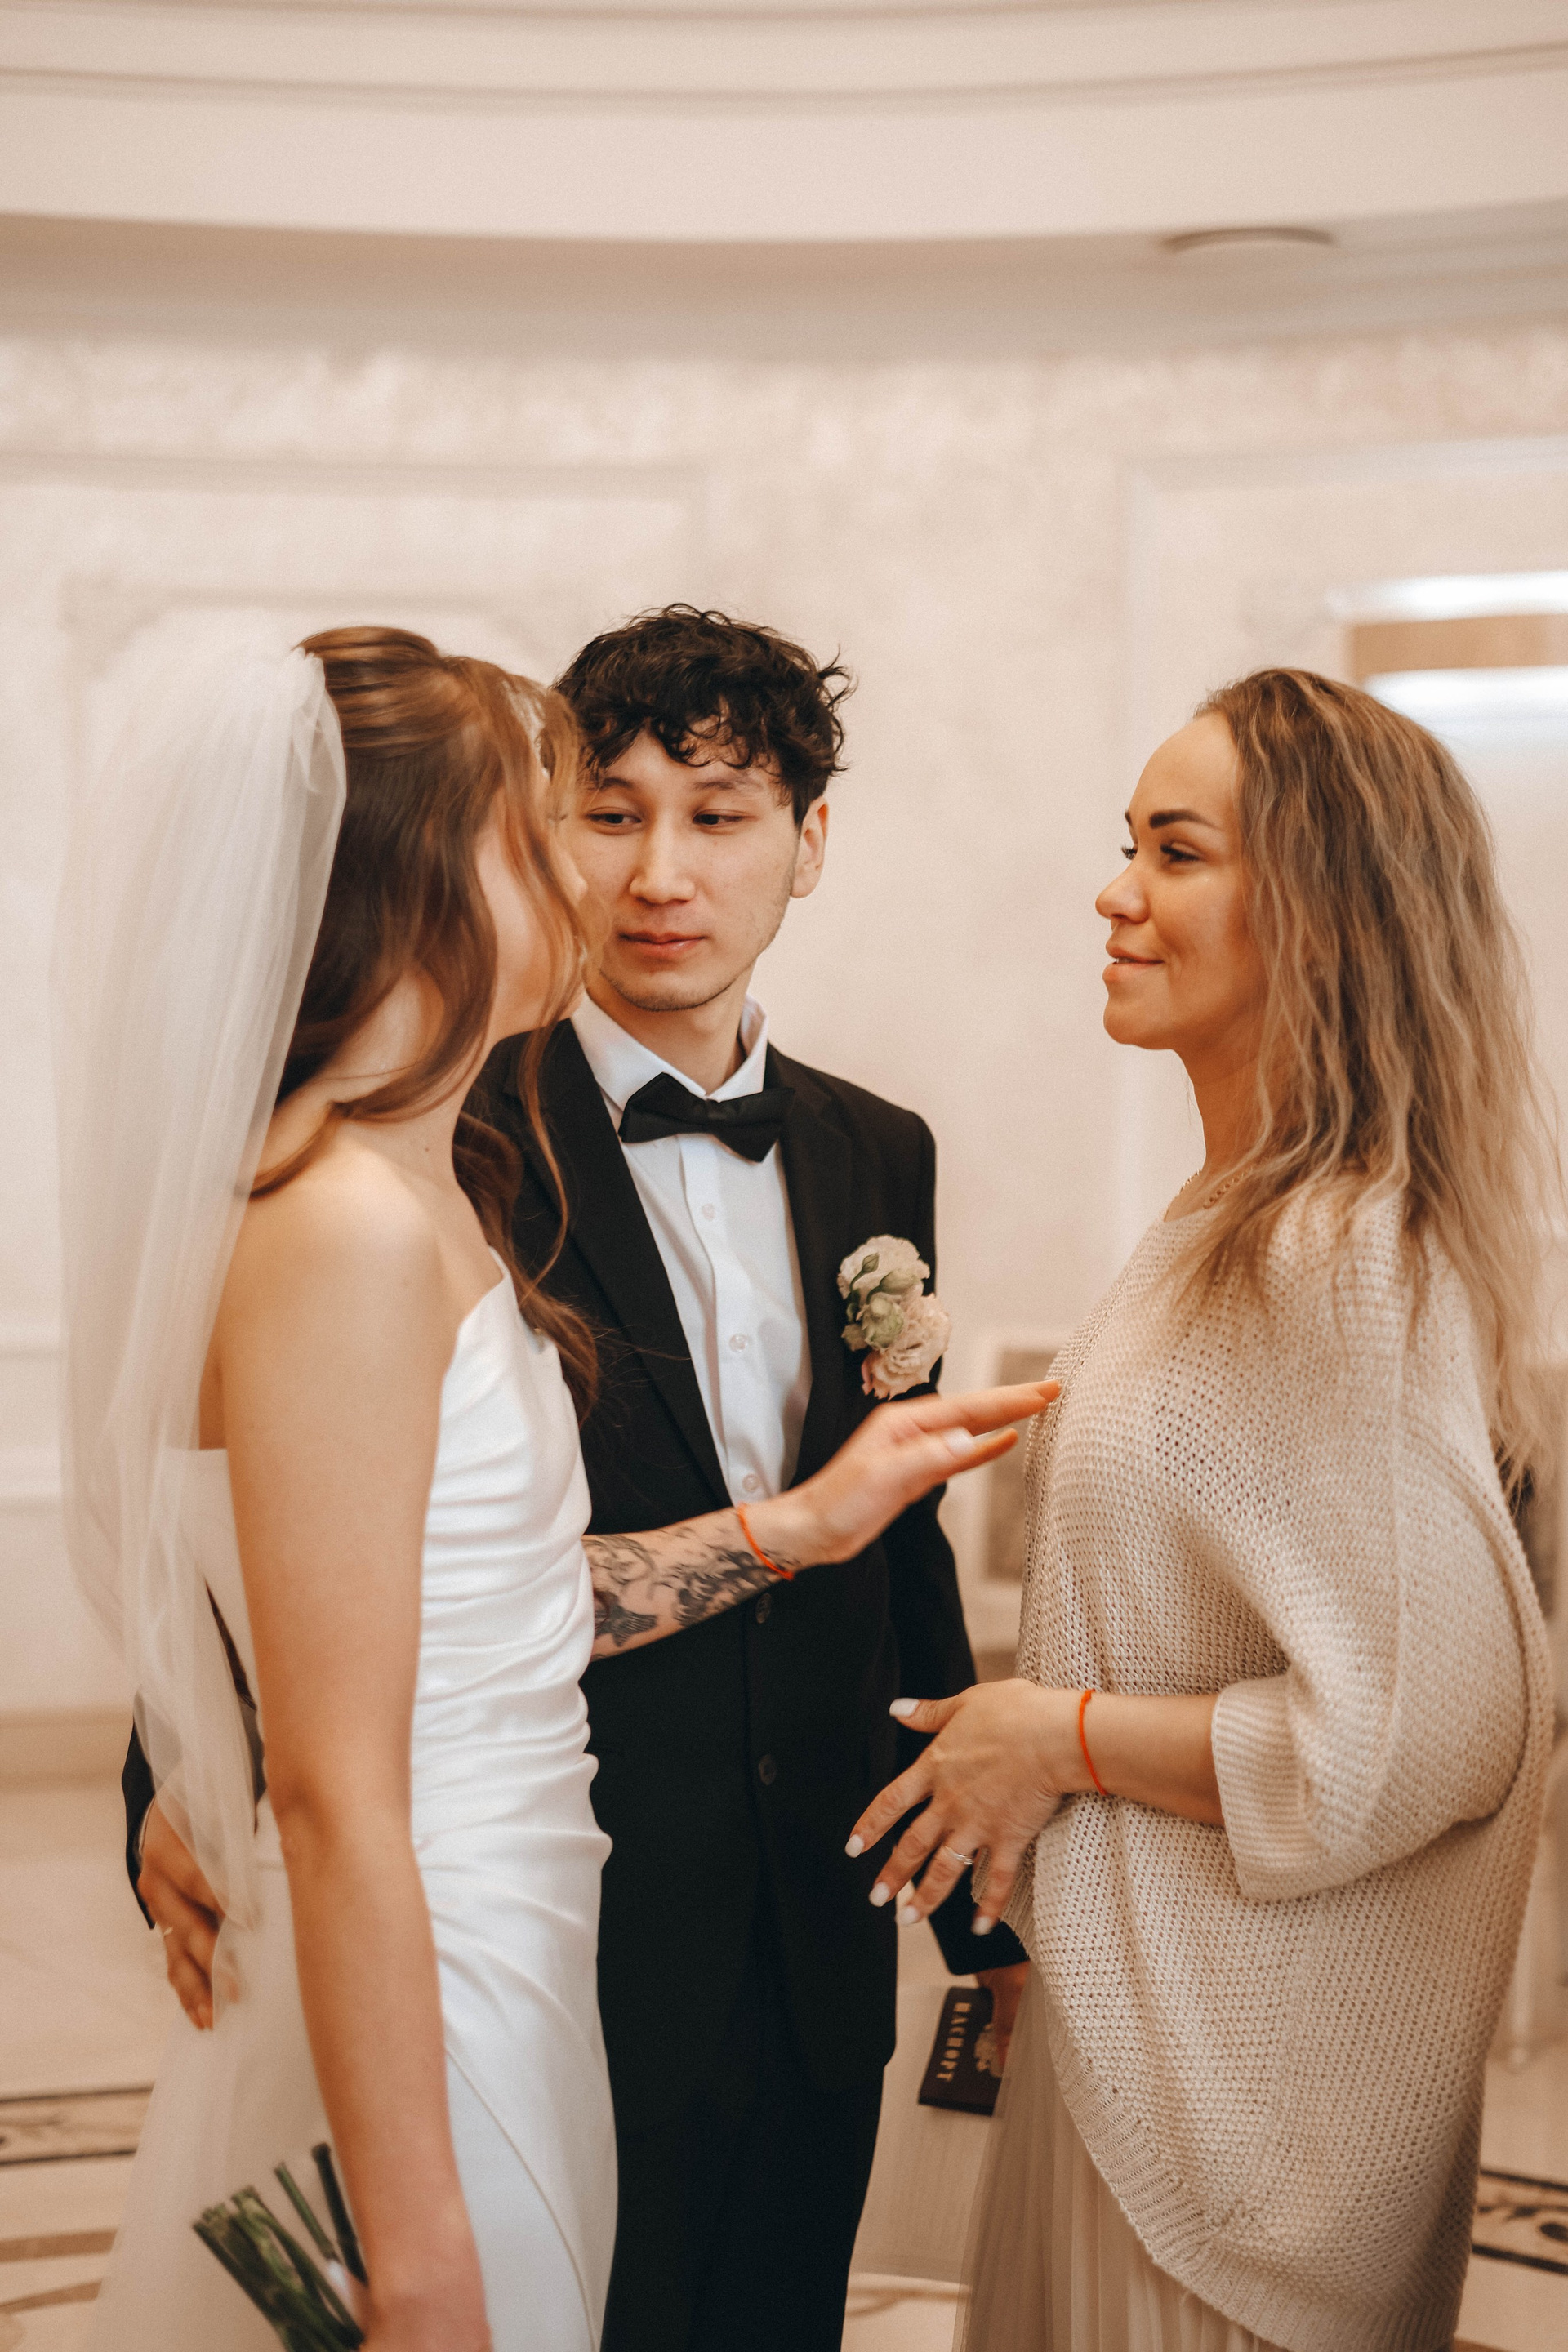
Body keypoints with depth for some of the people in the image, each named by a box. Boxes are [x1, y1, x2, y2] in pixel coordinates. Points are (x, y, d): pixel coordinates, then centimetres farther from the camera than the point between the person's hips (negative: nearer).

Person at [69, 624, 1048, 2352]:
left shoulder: (430, 1198, 8)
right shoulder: (347, 1234, -22)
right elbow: (339, 1807, -24)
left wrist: (797, 1524, 16)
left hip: (499, 1974, 10)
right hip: (411, 2017, -10)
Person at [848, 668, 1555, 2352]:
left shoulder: (1350, 1262, -24)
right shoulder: (1233, 1214, 7)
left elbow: (1425, 1731, -27)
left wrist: (1065, 1735, -19)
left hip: (1242, 2053, -9)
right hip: (1130, 1989, 9)